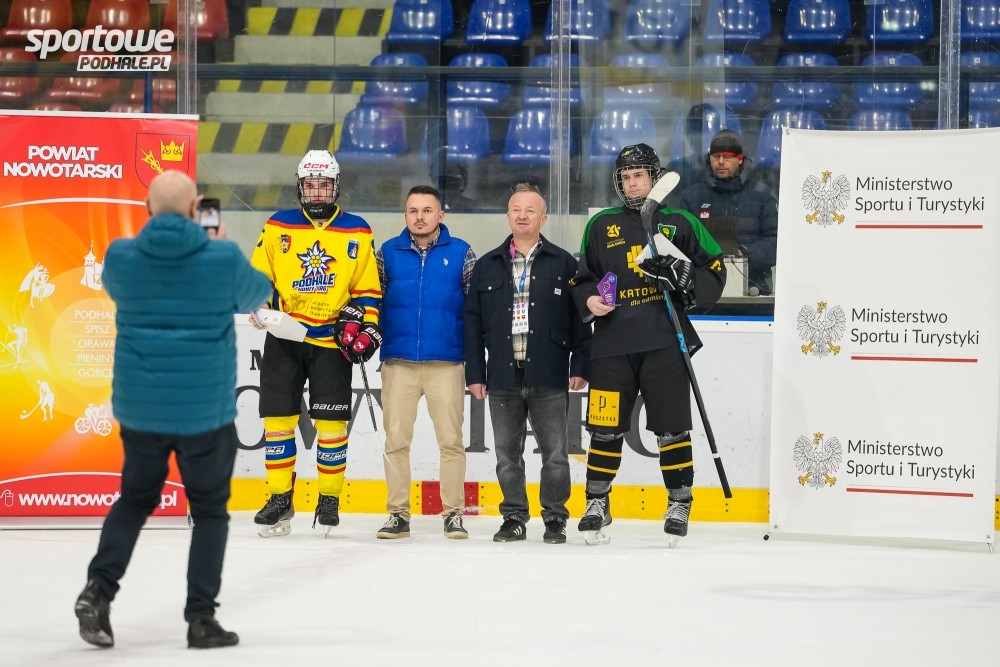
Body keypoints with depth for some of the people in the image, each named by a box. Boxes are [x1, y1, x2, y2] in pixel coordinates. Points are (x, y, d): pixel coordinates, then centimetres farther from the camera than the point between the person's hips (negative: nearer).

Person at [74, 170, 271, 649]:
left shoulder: (121, 256, -7)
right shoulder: (224, 259, -11)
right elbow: (255, 295, 11)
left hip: (139, 408, 2)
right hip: (205, 410, -2)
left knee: (135, 498, 21)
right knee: (209, 510, 13)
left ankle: (99, 588, 2)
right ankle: (201, 618, 9)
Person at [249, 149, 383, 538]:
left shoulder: (357, 233, 6)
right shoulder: (277, 228, 6)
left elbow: (368, 288, 8)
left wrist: (364, 324, -4)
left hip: (332, 341, -1)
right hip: (284, 337, 1)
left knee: (331, 422, -3)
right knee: (277, 417, -1)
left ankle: (329, 499, 9)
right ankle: (280, 499, 9)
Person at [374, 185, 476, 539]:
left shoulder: (461, 253, 4)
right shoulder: (388, 253, 8)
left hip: (446, 363, -1)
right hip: (398, 362, 1)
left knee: (450, 439, 0)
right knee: (396, 439, 3)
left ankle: (454, 513, 7)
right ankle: (398, 513, 10)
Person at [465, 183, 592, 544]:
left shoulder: (564, 264, 4)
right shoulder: (487, 266, 10)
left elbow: (580, 318, 2)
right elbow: (472, 322, 9)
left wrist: (580, 366, -4)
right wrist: (475, 373, 3)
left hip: (549, 378, -2)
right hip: (502, 378, 2)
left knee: (555, 453, 1)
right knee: (507, 453, 7)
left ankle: (555, 518, 11)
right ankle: (514, 518, 16)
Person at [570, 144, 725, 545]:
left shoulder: (679, 223, 7)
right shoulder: (601, 226, 13)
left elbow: (714, 272, 6)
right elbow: (581, 279, 19)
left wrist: (684, 278, -12)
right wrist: (588, 300, -3)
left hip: (665, 341, -2)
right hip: (613, 343, 2)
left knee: (671, 426, -2)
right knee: (606, 428, 2)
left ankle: (679, 502, 9)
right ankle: (596, 503, 14)